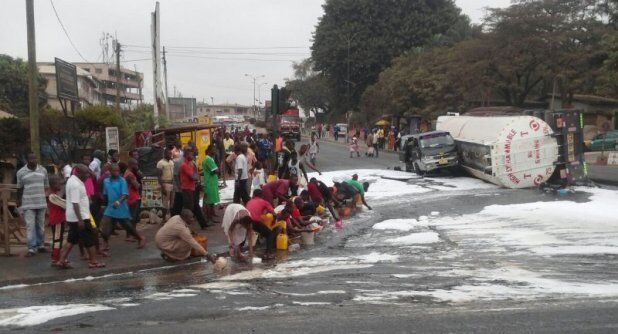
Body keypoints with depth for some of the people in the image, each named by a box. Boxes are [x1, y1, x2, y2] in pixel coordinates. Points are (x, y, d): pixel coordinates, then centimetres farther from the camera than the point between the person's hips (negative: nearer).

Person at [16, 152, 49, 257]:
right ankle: (31, 248, -2)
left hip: (41, 203, 3)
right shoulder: (21, 172, -2)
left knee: (41, 226, 10)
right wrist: (19, 204, 9)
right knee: (30, 226, -5)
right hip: (28, 204, -2)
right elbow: (19, 189, 6)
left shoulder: (43, 170, 4)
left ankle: (40, 245, 22)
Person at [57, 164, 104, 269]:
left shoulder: (73, 180, 12)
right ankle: (93, 262, 9)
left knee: (71, 240, 13)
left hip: (73, 217, 10)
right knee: (89, 240, 1)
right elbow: (75, 203, -25)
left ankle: (61, 261, 11)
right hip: (79, 217, -10)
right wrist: (80, 220, -26)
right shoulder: (75, 184, -20)